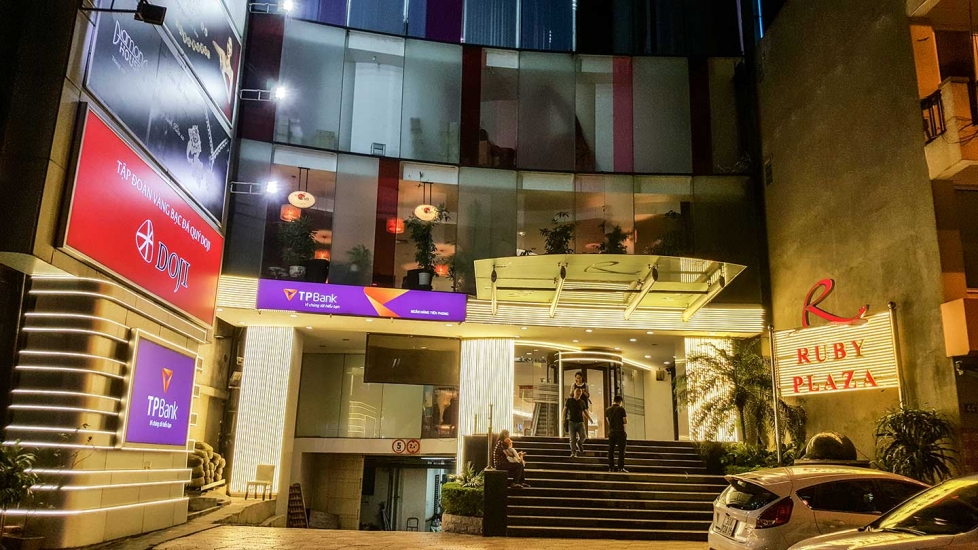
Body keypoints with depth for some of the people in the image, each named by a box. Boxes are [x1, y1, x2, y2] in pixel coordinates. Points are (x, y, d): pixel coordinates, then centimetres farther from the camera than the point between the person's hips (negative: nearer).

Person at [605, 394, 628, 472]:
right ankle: (620, 467, -5)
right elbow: (625, 421, -6)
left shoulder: (608, 410, 7)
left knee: (611, 450, 8)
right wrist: (626, 417, 13)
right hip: (620, 432, -4)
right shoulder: (621, 409, -8)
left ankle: (610, 467, 7)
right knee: (621, 450, -1)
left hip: (611, 432, 4)